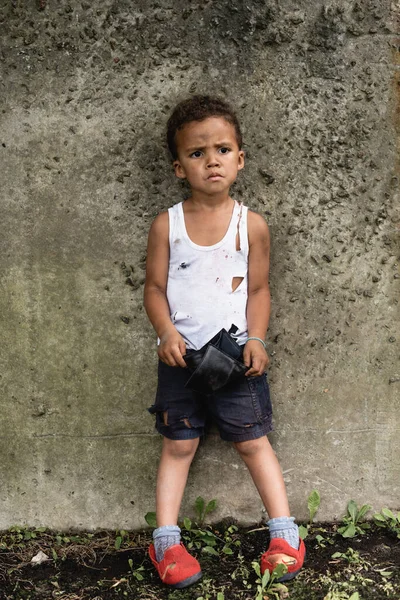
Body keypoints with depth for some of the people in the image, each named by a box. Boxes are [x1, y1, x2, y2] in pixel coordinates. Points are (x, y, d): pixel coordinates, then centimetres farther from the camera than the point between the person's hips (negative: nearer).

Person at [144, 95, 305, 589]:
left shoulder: (252, 225, -2)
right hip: (181, 356, 1)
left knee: (253, 441, 6)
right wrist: (168, 334, -16)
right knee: (178, 445, 8)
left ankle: (284, 534, 17)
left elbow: (258, 289, 2)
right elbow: (155, 289, -1)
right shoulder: (167, 224, -3)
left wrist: (256, 340, -10)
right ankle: (165, 541, 16)